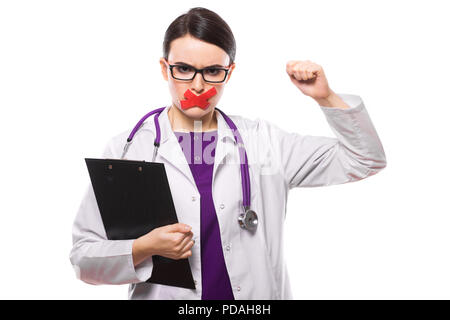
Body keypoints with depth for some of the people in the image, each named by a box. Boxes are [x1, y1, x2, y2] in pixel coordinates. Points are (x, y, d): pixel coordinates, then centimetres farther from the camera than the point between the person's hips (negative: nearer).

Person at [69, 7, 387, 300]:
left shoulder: (261, 140, 2)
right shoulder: (126, 150, -4)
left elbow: (364, 160, 6)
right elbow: (84, 255, -3)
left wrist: (326, 96, -5)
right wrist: (144, 248, -19)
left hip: (259, 291, 2)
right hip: (164, 294, -1)